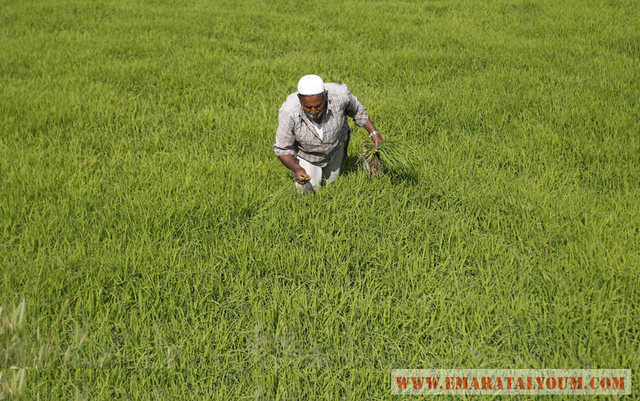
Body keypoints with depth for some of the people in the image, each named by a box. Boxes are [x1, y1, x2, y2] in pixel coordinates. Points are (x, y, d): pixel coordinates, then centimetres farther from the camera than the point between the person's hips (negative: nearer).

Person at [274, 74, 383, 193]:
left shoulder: (339, 94, -38)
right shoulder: (289, 112, -42)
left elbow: (355, 108, -11)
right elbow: (282, 149, -27)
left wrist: (373, 132, -11)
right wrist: (297, 169, -44)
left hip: (335, 145, 2)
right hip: (305, 151, -2)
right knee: (306, 190, 5)